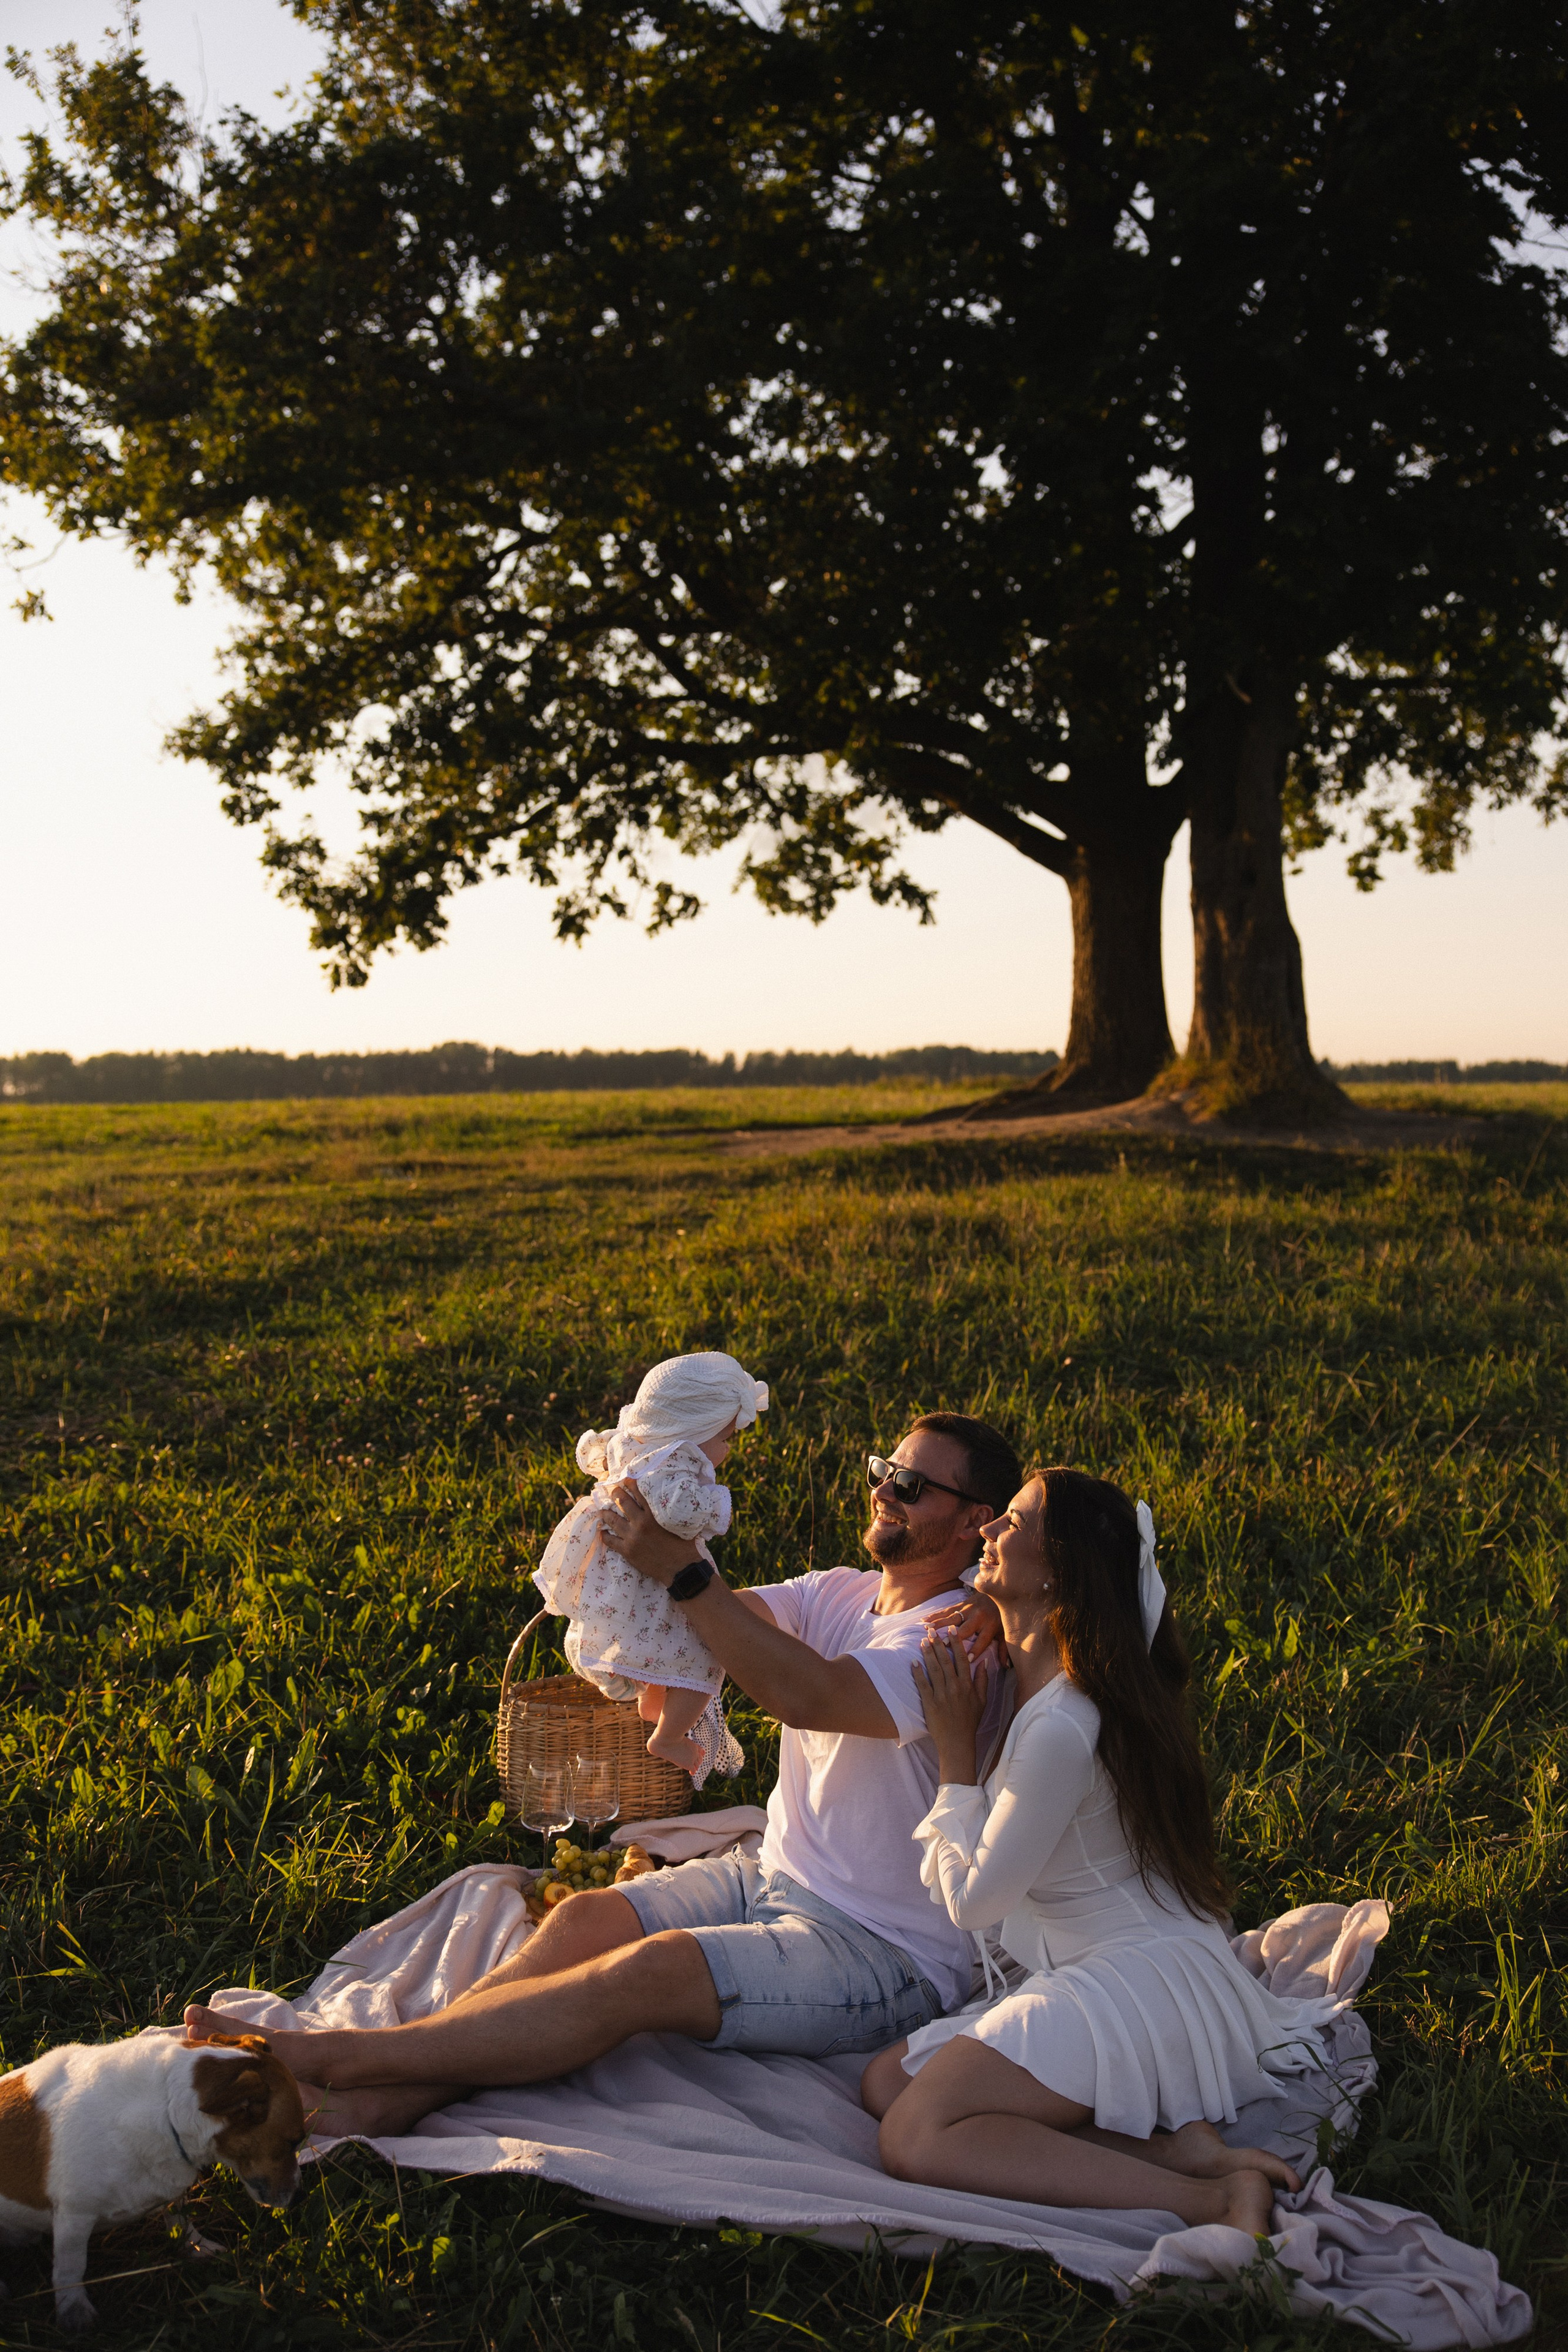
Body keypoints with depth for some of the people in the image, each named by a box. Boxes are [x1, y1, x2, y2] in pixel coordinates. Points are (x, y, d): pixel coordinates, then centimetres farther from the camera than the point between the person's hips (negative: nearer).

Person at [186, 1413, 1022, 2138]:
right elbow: (729, 1617, -2)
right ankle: (381, 2100, -30)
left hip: (890, 1954, -8)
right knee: (584, 1918, -17)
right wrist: (651, 1517, -21)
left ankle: (325, 2056, -31)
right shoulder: (838, 1594, 10)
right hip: (776, 1879, 8)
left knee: (650, 1970, -27)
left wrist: (680, 1568, -33)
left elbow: (806, 1695, -30)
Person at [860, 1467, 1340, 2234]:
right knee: (886, 2082, 0)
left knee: (917, 2139, -23)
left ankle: (1211, 2198, -23)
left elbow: (973, 1897, -14)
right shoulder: (1037, 1678, 7)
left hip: (1138, 1988, -10)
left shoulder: (1062, 1726, -22)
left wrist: (954, 1746, -7)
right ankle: (1174, 2144, -10)